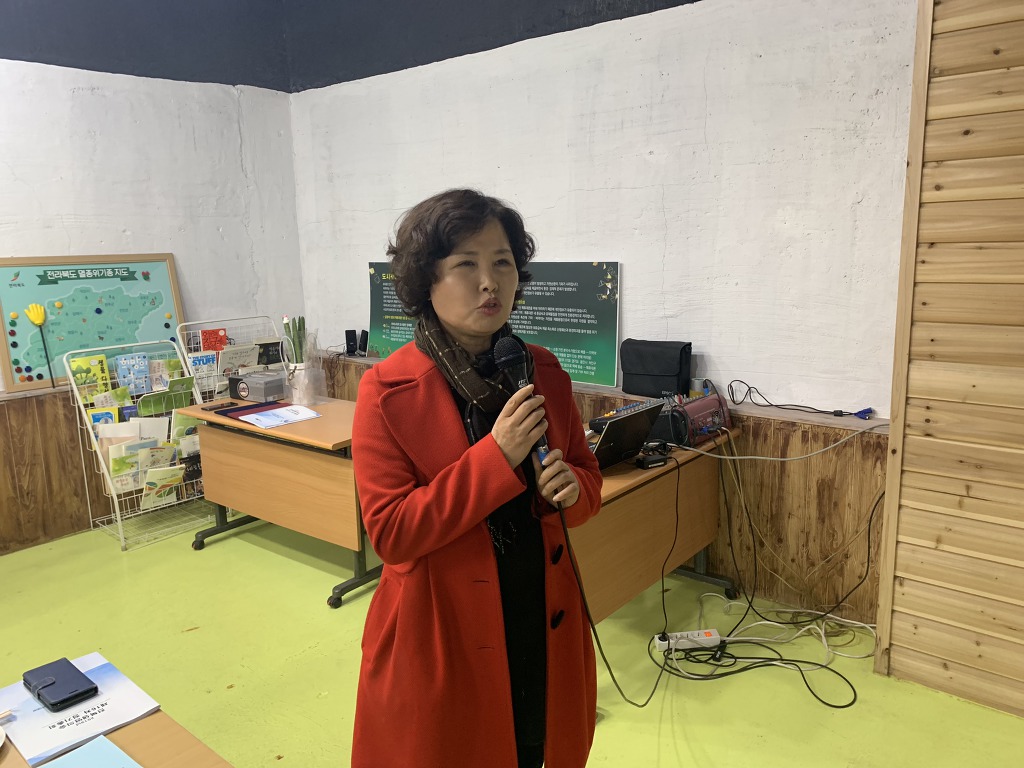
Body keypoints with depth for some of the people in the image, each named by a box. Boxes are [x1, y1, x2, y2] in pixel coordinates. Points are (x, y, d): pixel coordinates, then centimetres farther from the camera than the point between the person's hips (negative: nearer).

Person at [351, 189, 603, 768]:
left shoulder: (544, 371, -2)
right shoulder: (388, 391, -15)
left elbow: (589, 477, 8)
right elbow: (391, 531, -18)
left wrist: (571, 488, -16)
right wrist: (497, 456, -25)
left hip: (544, 628, 4)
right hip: (443, 639, -4)